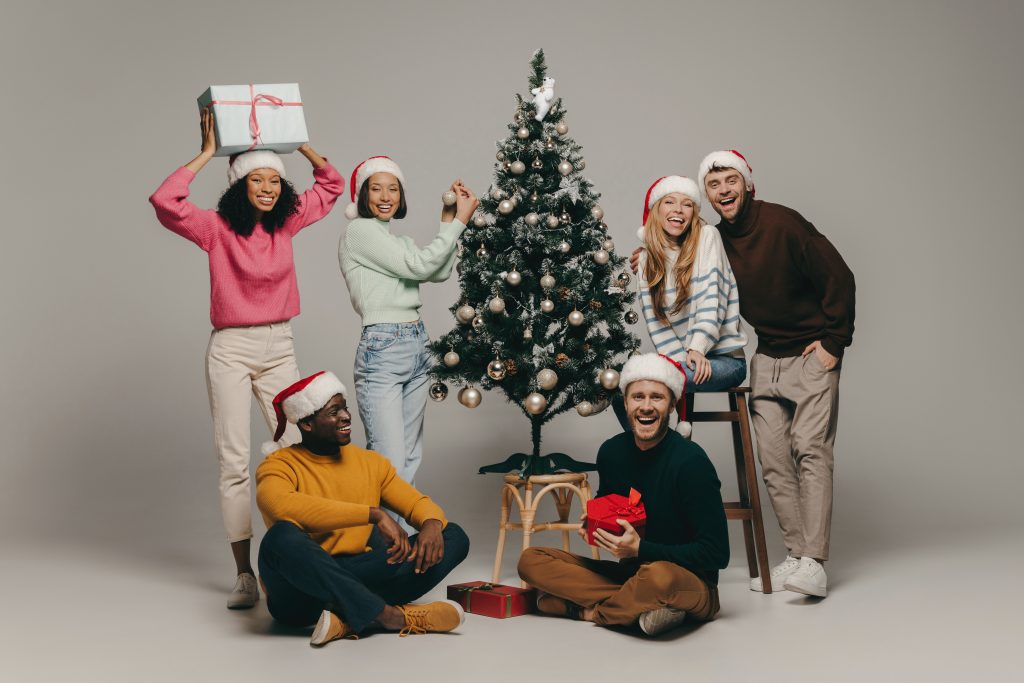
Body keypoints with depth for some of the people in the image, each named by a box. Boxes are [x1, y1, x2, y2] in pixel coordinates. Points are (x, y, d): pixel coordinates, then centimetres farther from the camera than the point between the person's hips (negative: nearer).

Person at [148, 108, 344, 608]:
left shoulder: (287, 222, 5)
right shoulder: (217, 229, -6)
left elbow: (332, 184, 17)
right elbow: (164, 202, -23)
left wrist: (299, 142, 5)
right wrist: (207, 153, -15)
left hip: (279, 348, 4)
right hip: (231, 349, -3)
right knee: (233, 462, -3)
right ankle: (244, 575, 1)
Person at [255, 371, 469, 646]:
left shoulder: (371, 462, 12)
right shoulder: (280, 466, -6)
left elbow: (418, 502, 10)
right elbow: (279, 504, -29)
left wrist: (432, 525, -17)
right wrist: (373, 514, -31)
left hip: (358, 583, 5)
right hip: (300, 595, -5)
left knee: (454, 536, -9)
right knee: (282, 537, -37)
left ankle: (349, 618, -27)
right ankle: (390, 616, -31)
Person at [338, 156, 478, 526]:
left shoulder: (399, 241, 18)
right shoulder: (359, 231, -6)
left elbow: (440, 273, 6)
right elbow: (419, 266, -13)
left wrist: (448, 220, 4)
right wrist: (459, 222, -7)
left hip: (417, 347, 9)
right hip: (381, 351, -9)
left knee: (411, 459, 9)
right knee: (389, 464, -13)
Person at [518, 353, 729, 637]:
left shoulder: (691, 461, -17)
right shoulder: (612, 451, 1)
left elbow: (717, 554, -17)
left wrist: (640, 548, -21)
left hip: (692, 586, -6)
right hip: (630, 574, 6)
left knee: (660, 575, -41)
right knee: (530, 560, -7)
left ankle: (590, 610, -10)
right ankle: (639, 606, -18)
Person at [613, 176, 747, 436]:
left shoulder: (707, 236, -2)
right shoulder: (647, 259, 9)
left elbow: (712, 297, -12)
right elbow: (656, 322, 1)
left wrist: (698, 349, -22)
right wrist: (683, 360, -14)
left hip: (724, 357, -5)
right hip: (678, 357, 5)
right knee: (619, 389, -17)